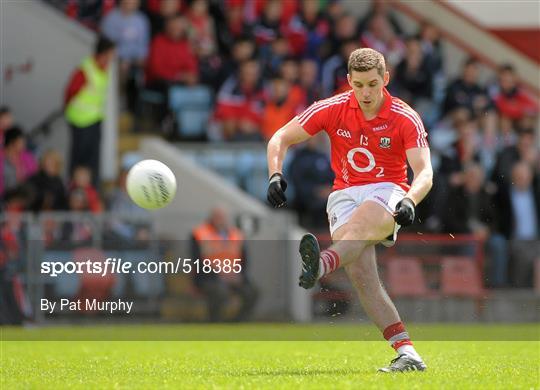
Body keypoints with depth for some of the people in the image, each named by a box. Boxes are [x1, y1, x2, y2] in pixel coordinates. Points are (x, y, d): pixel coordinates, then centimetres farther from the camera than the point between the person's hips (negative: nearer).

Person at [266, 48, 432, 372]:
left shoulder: (406, 119, -8)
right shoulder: (332, 109, -2)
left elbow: (424, 172, -16)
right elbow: (280, 139, 3)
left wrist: (409, 200, -38)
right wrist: (275, 174, -17)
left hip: (387, 191, -2)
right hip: (345, 195, 2)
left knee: (362, 221, -39)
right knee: (361, 273, -22)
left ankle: (321, 266, -67)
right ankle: (406, 351, -27)